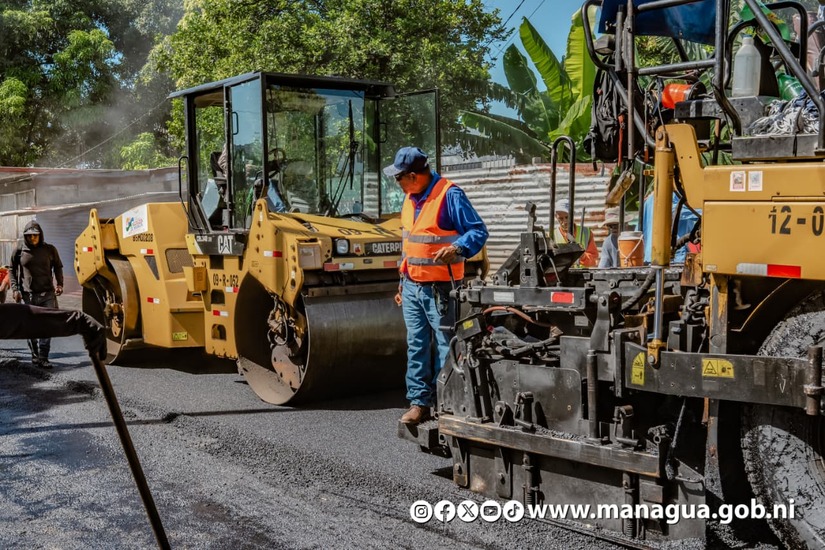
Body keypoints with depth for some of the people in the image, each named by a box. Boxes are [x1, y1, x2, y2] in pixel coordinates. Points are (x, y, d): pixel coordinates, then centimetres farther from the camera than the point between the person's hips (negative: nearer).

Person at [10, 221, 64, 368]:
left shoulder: (49, 249, 4)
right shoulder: (19, 251, 3)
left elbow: (58, 267, 14)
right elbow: (12, 271, 12)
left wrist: (59, 284, 0)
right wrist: (15, 289, 2)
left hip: (48, 294, -1)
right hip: (29, 295, 1)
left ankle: (43, 357, -4)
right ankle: (35, 356, 18)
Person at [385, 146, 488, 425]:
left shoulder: (449, 195, -13)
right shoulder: (410, 198, 12)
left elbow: (478, 231, -14)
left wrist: (458, 249, -32)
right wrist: (402, 283, 21)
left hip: (440, 287, -7)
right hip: (412, 286, 8)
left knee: (446, 346, 0)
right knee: (416, 345, 9)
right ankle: (419, 402, 16)